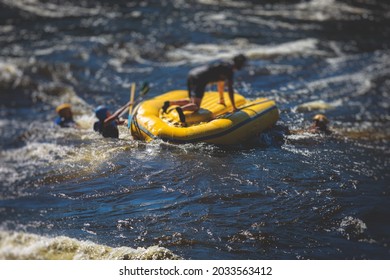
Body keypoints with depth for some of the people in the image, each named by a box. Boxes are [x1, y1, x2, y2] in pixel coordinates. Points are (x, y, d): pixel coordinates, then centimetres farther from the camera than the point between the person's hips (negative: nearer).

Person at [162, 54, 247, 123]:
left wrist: (221, 99, 50)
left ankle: (170, 103, 5)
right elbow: (230, 89, -5)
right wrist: (234, 107, 2)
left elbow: (221, 82, 40)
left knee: (192, 102, 19)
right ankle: (181, 109, -44)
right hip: (199, 79, -9)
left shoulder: (225, 65, 27)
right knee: (196, 106, -16)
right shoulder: (230, 70, -1)